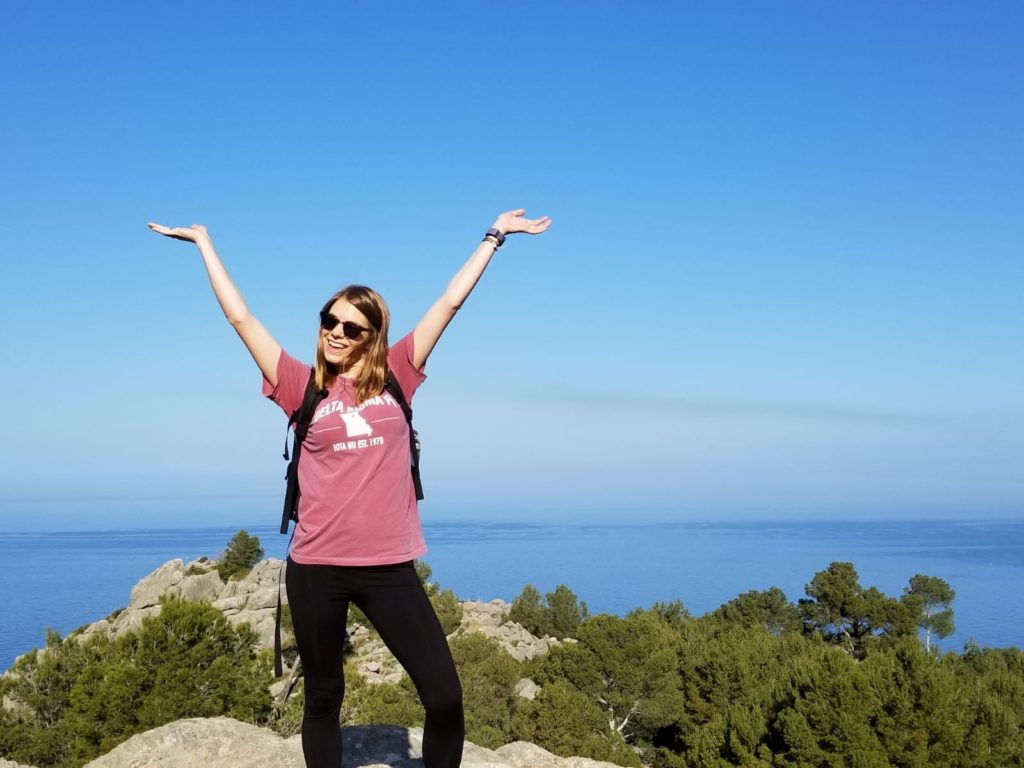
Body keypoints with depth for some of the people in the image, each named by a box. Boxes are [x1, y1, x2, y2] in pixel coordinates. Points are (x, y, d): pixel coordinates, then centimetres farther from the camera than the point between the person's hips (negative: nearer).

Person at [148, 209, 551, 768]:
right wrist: (204, 243, 11)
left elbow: (450, 302, 9)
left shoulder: (395, 376, 5)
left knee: (444, 694, -6)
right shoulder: (303, 386, 4)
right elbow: (240, 316, 6)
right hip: (316, 567, 0)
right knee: (323, 697, 13)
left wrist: (495, 235, 14)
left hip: (388, 566, 0)